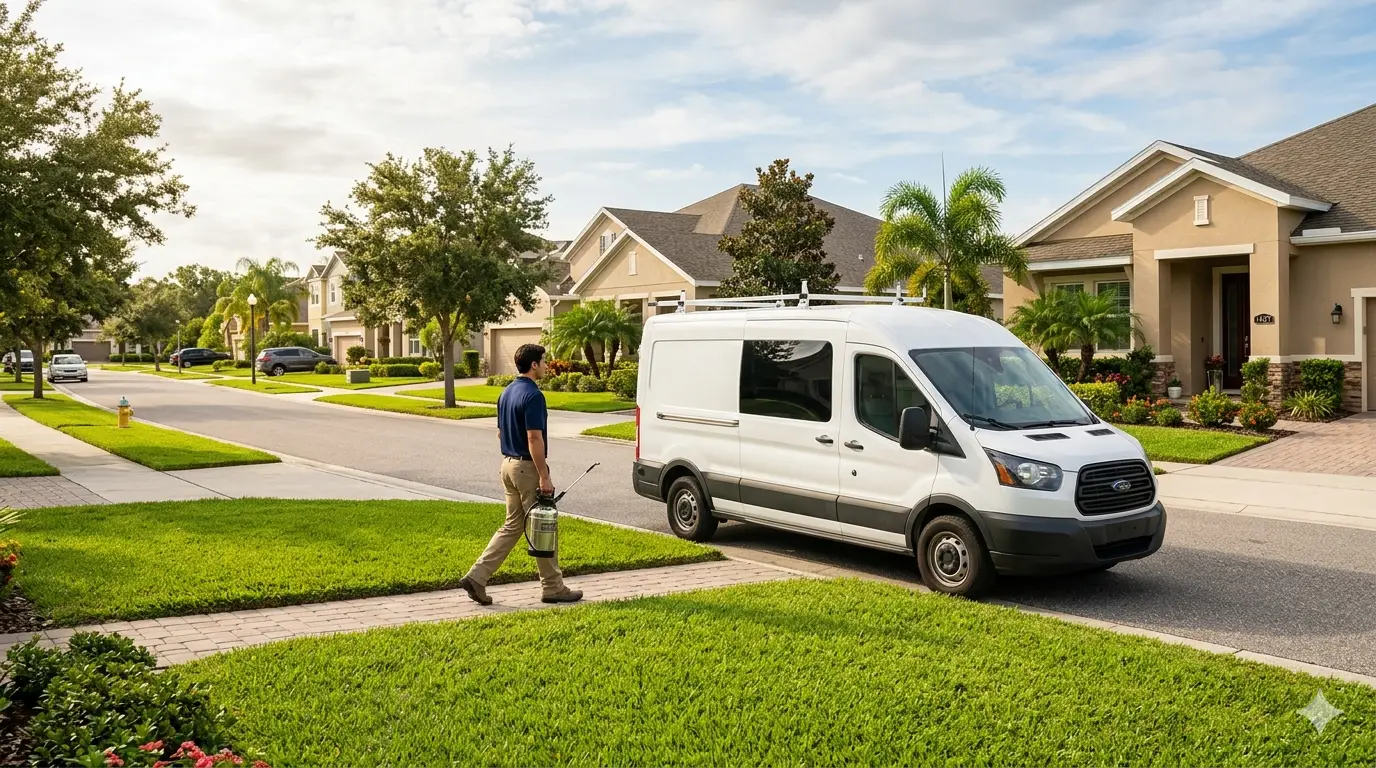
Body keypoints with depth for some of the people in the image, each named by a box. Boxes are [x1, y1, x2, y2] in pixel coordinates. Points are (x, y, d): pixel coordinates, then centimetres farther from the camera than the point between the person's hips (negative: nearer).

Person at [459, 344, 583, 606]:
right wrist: (544, 477, -21)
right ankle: (553, 588, 12)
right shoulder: (533, 395, -19)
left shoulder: (506, 392, 11)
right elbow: (534, 439, -23)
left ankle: (476, 577, 5)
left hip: (508, 465, 9)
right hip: (528, 468, -9)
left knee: (512, 526, 13)